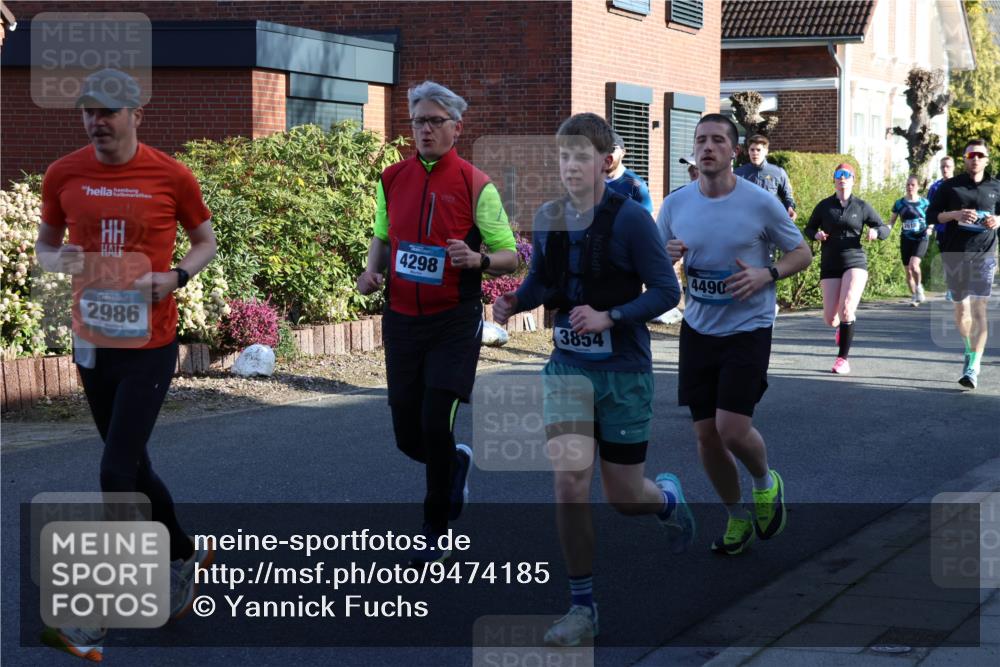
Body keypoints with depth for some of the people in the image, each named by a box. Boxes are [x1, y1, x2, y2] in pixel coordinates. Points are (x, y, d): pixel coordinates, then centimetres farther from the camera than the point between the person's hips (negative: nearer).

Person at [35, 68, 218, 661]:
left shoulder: (171, 177, -8)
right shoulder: (63, 175, 0)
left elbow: (206, 240, 7)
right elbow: (44, 243, 13)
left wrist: (177, 277, -13)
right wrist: (58, 260, -11)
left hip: (150, 347, -4)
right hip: (93, 344, 5)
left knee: (117, 471, -9)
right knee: (132, 465, 16)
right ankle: (186, 556, 39)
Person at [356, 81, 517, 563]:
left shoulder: (475, 185, -6)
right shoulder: (392, 180, 6)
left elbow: (510, 257, -4)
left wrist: (477, 259, -24)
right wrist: (373, 269, 2)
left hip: (454, 323, -4)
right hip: (401, 320, 4)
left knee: (435, 425, -12)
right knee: (408, 436, 6)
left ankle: (436, 531, 6)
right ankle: (456, 462, 41)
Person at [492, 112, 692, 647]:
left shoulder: (629, 218, -12)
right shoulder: (546, 218, 1)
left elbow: (666, 290, -11)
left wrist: (609, 316, -23)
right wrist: (513, 302, -5)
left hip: (623, 371, -3)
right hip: (567, 367, 3)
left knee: (625, 497, 7)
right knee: (569, 480, -13)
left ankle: (668, 498, 46)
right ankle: (582, 608, -1)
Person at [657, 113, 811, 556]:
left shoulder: (761, 203, -8)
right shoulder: (674, 205, 1)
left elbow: (801, 253, 2)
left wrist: (767, 274, -17)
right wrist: (665, 257, -13)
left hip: (748, 328, -4)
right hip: (698, 329, 4)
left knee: (732, 429, -15)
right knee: (706, 434, 4)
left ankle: (765, 483, 19)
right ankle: (737, 517, 26)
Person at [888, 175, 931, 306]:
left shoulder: (924, 203, 0)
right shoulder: (899, 203, 5)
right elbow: (892, 221, 10)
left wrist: (929, 228, -10)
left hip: (921, 239, -3)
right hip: (906, 239, 3)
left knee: (913, 264, -25)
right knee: (908, 270, 5)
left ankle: (919, 288, -1)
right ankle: (914, 297, 20)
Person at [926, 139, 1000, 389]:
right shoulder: (950, 187, 5)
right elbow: (931, 215, 4)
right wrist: (954, 214, -14)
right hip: (954, 253, 1)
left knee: (979, 308, -13)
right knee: (960, 307, 11)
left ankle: (973, 368, -17)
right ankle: (969, 348, 39)